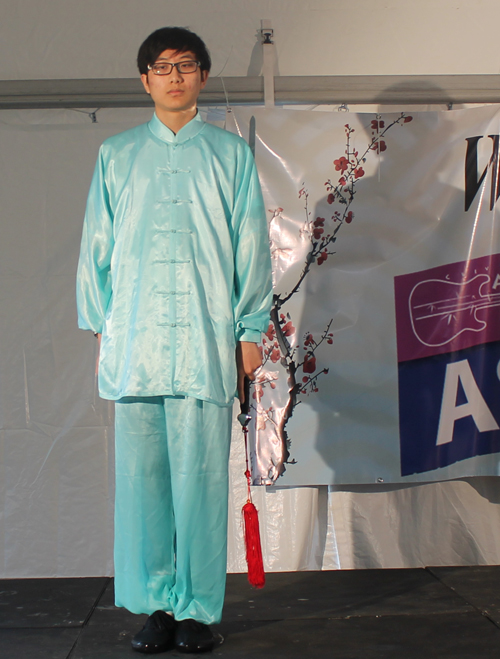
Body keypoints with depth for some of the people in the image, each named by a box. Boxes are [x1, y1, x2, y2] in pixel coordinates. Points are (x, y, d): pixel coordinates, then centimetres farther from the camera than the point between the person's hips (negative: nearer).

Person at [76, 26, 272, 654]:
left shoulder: (230, 153, 12)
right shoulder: (116, 155, 15)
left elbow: (251, 245, 10)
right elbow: (96, 246, 14)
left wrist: (251, 329, 3)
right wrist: (99, 329, 7)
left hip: (207, 340, -1)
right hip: (135, 341, 1)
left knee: (201, 475, -2)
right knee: (141, 475, 1)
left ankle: (197, 608, 8)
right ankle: (156, 605, 11)